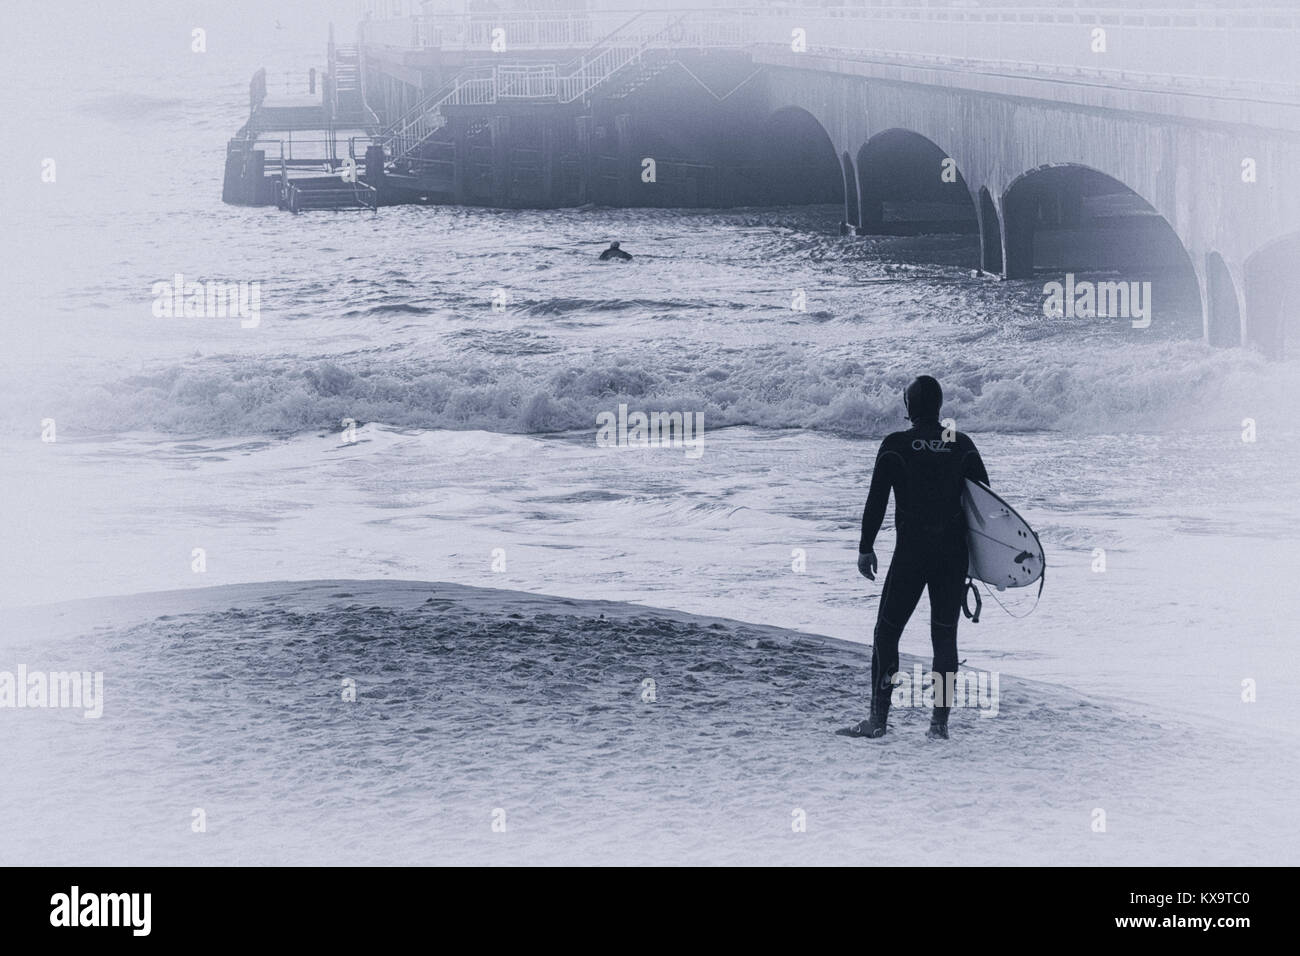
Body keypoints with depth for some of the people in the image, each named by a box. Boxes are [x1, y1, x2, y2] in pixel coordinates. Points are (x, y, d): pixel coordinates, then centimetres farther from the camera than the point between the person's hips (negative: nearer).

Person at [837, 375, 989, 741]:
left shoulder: (895, 445, -6)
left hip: (910, 553, -3)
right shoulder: (962, 445, 3)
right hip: (954, 554, 3)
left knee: (887, 633, 5)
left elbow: (876, 500, -5)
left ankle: (878, 718, 1)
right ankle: (940, 721, 7)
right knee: (945, 636, 9)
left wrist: (865, 548, 3)